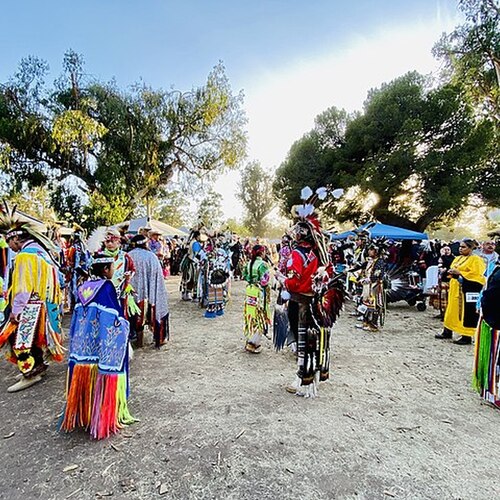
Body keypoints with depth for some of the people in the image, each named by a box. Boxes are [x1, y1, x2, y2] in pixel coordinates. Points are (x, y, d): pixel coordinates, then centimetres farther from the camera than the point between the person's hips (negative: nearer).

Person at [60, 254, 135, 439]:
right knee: (101, 380, 5)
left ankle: (82, 413, 31)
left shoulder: (83, 287, 5)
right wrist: (124, 326, 0)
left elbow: (77, 318, 12)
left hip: (83, 345, 7)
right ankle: (103, 416, 17)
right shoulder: (107, 287, -16)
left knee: (85, 379, 17)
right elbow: (114, 319, -17)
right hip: (103, 345, -6)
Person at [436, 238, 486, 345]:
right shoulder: (457, 258, 15)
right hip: (455, 289, 8)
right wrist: (451, 272, 1)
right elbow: (453, 270, 24)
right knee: (452, 310, 12)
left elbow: (476, 275, -17)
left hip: (467, 290, -8)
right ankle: (448, 332, 21)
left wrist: (459, 273, -19)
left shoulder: (476, 260, -7)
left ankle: (467, 336, 5)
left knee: (466, 312, -3)